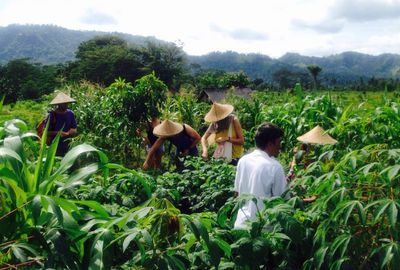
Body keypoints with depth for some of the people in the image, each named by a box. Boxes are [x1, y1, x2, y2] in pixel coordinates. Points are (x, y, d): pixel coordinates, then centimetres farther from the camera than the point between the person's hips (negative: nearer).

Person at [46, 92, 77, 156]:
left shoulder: (70, 114, 3)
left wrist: (72, 131, -12)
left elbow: (74, 130, 10)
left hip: (67, 147, 4)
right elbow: (46, 132, -9)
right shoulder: (52, 115, -10)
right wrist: (58, 133, -21)